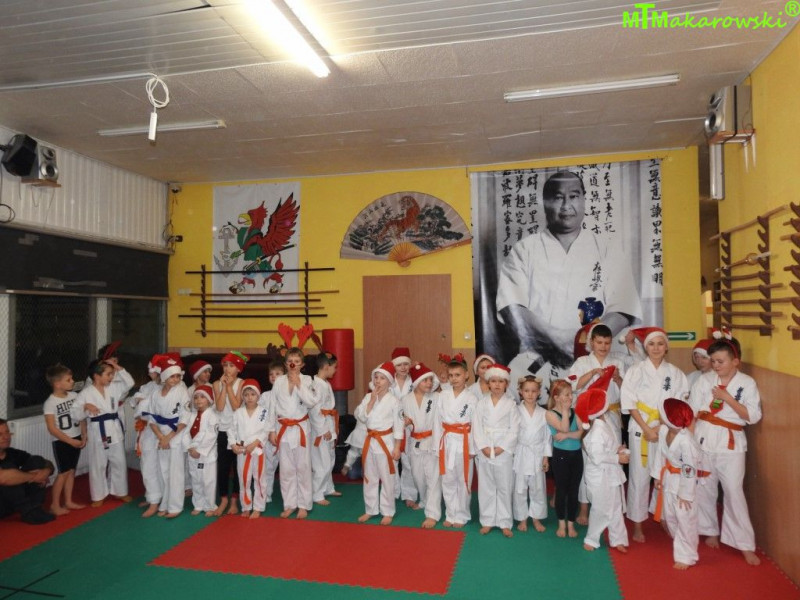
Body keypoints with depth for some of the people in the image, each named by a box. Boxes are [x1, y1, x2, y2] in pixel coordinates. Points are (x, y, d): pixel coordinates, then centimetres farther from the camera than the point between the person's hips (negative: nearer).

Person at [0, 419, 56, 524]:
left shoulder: (13, 453, -1)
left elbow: (48, 464, 4)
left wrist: (46, 472, -20)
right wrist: (33, 476, -28)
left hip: (12, 503, 7)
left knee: (37, 461, -6)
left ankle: (34, 508, -12)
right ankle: (28, 512, -20)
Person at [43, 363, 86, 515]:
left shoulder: (74, 396, 0)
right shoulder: (50, 403, -16)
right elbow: (52, 429, -17)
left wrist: (84, 435, -3)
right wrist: (71, 441, -16)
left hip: (76, 439, 5)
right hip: (61, 442, -5)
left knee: (71, 471, 12)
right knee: (63, 472, -2)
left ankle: (68, 502, 24)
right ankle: (55, 505, 13)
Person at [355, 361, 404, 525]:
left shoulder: (393, 401, -9)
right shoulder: (368, 397, 2)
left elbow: (398, 425, -6)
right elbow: (360, 416, -9)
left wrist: (397, 448, -8)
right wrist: (372, 400, -16)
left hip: (386, 441, -4)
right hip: (370, 441, 4)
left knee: (387, 479, 5)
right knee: (369, 478, 14)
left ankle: (387, 512, 19)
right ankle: (370, 510, 29)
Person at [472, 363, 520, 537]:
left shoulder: (511, 404, -1)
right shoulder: (481, 403, 3)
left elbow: (514, 429, -5)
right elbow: (477, 427, -2)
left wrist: (502, 448, -12)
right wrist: (483, 446, -12)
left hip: (504, 452, -1)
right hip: (484, 451, 1)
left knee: (505, 488, 5)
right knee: (485, 487, 9)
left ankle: (505, 523, 18)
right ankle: (487, 521, 21)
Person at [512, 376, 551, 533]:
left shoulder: (543, 413, 0)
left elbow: (547, 436, 3)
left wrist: (546, 457, 1)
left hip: (537, 456, 2)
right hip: (520, 456, -2)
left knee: (538, 489, 11)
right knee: (520, 489, 7)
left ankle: (536, 518, 28)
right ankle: (522, 518, 23)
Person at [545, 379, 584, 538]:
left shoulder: (575, 412, 4)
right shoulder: (550, 414, -9)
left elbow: (581, 432, -7)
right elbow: (564, 428, -23)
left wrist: (567, 435, -20)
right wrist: (565, 409, -15)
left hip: (576, 455, 4)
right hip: (561, 455, -4)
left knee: (573, 490, 10)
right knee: (561, 490, 7)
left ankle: (571, 524, 23)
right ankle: (561, 524, 22)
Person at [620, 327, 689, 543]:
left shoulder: (675, 373, 3)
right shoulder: (636, 370, -3)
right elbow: (629, 402, -5)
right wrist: (646, 428, -11)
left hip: (667, 429, 2)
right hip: (640, 428, -2)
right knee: (639, 476, 1)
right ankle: (637, 524, 13)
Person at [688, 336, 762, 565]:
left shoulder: (747, 383, -2)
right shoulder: (705, 380, 1)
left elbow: (753, 417, -9)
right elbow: (692, 412, 3)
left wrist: (728, 398, -16)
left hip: (731, 443, -2)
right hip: (704, 439, 2)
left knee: (734, 491, -2)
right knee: (704, 488, 10)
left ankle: (745, 545, 10)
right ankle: (711, 531, 30)